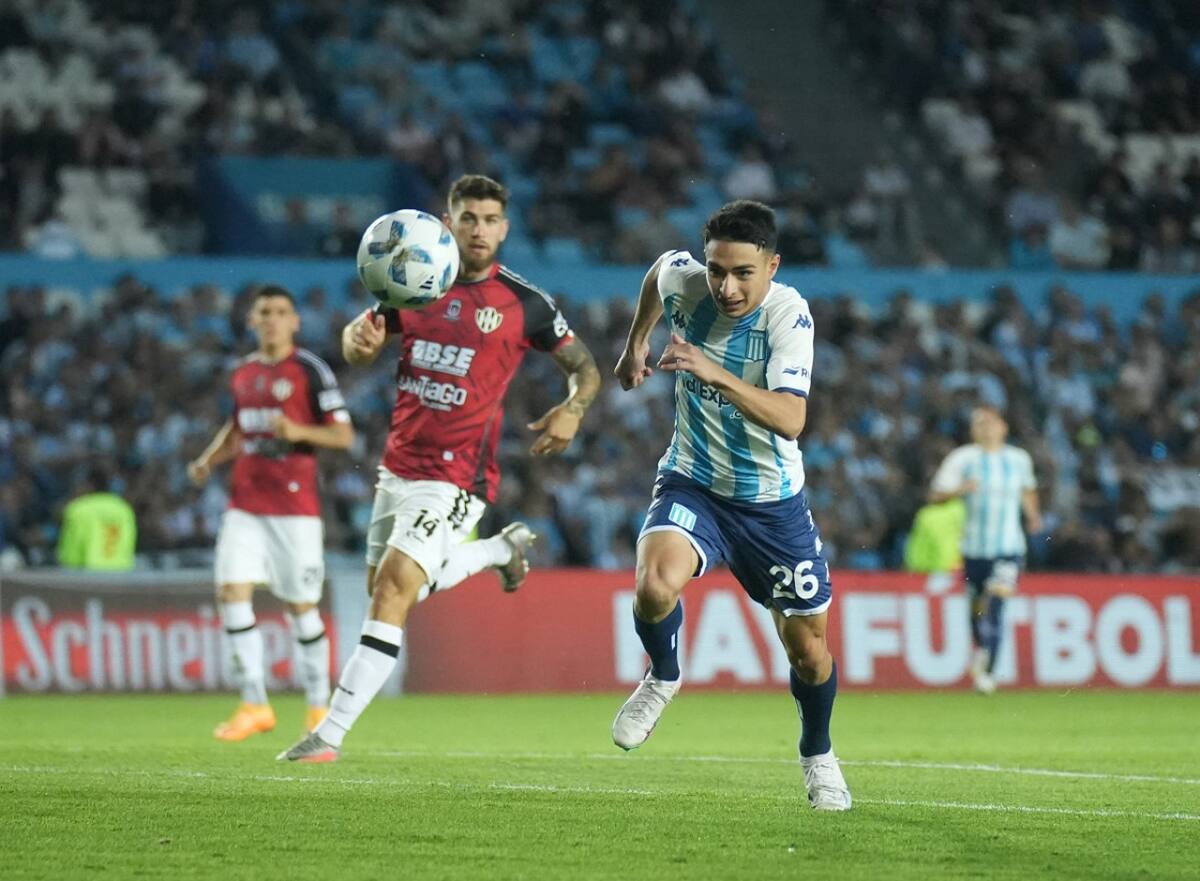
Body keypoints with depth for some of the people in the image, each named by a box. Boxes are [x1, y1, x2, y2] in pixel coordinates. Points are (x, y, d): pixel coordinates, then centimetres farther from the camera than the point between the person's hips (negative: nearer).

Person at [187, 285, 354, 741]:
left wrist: (299, 432, -22)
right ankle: (255, 704, -5)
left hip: (294, 504, -5)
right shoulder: (242, 373, 12)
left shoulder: (310, 370, -5)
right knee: (231, 591, -10)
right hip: (245, 502, 5)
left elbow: (343, 434, -6)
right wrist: (208, 460, 12)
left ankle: (318, 708, 14)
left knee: (301, 605, 1)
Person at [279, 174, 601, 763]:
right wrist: (360, 336, -12)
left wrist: (573, 409, -17)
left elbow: (585, 367, 5)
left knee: (394, 588, -19)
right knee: (386, 587, 20)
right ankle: (504, 547, 43)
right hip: (398, 466, 6)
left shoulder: (524, 305, -5)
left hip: (455, 478, -6)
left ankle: (330, 735, -17)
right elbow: (358, 347, 13)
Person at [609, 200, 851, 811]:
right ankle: (663, 678, 3)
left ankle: (817, 756, 38)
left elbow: (790, 419, -34)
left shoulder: (788, 314, -23)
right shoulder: (682, 280, -14)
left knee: (808, 649, 8)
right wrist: (636, 344, 22)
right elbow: (659, 271, 13)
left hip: (773, 501, -1)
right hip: (693, 485, 1)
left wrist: (716, 375, -46)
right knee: (656, 585, -30)